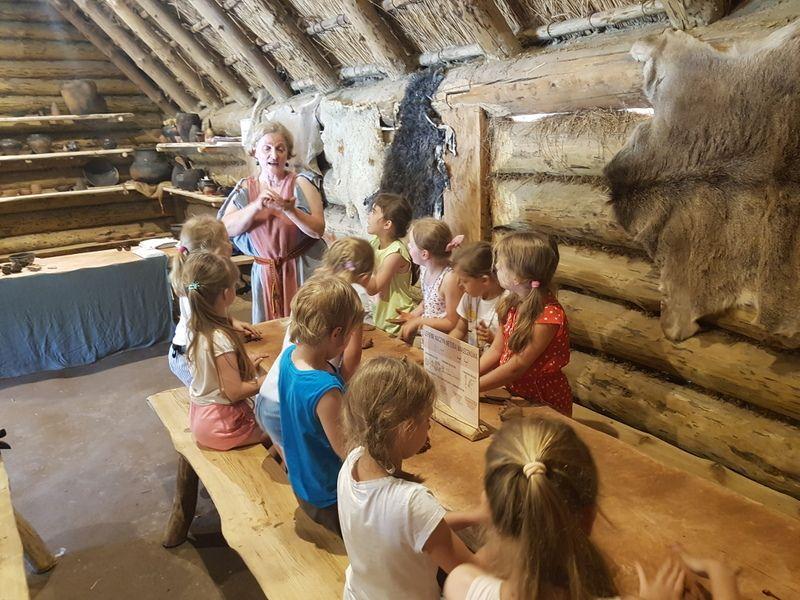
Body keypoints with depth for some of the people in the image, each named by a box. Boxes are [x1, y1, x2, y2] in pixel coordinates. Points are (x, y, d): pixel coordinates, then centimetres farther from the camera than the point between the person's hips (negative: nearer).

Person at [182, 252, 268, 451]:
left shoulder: (196, 327, -4)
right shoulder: (220, 340, -30)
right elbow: (235, 392, -24)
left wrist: (245, 365, 8)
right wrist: (267, 379, -13)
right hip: (221, 425, -8)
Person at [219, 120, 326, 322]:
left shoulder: (300, 184, -4)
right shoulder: (245, 189, 4)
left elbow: (318, 230, -13)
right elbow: (226, 228, -9)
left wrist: (289, 209, -27)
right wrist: (256, 206, -22)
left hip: (301, 270, -2)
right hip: (265, 273, 3)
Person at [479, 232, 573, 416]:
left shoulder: (549, 316, -24)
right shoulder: (513, 303, 0)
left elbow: (518, 366, -23)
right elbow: (496, 350, 3)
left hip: (545, 402, -6)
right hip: (513, 392, 7)